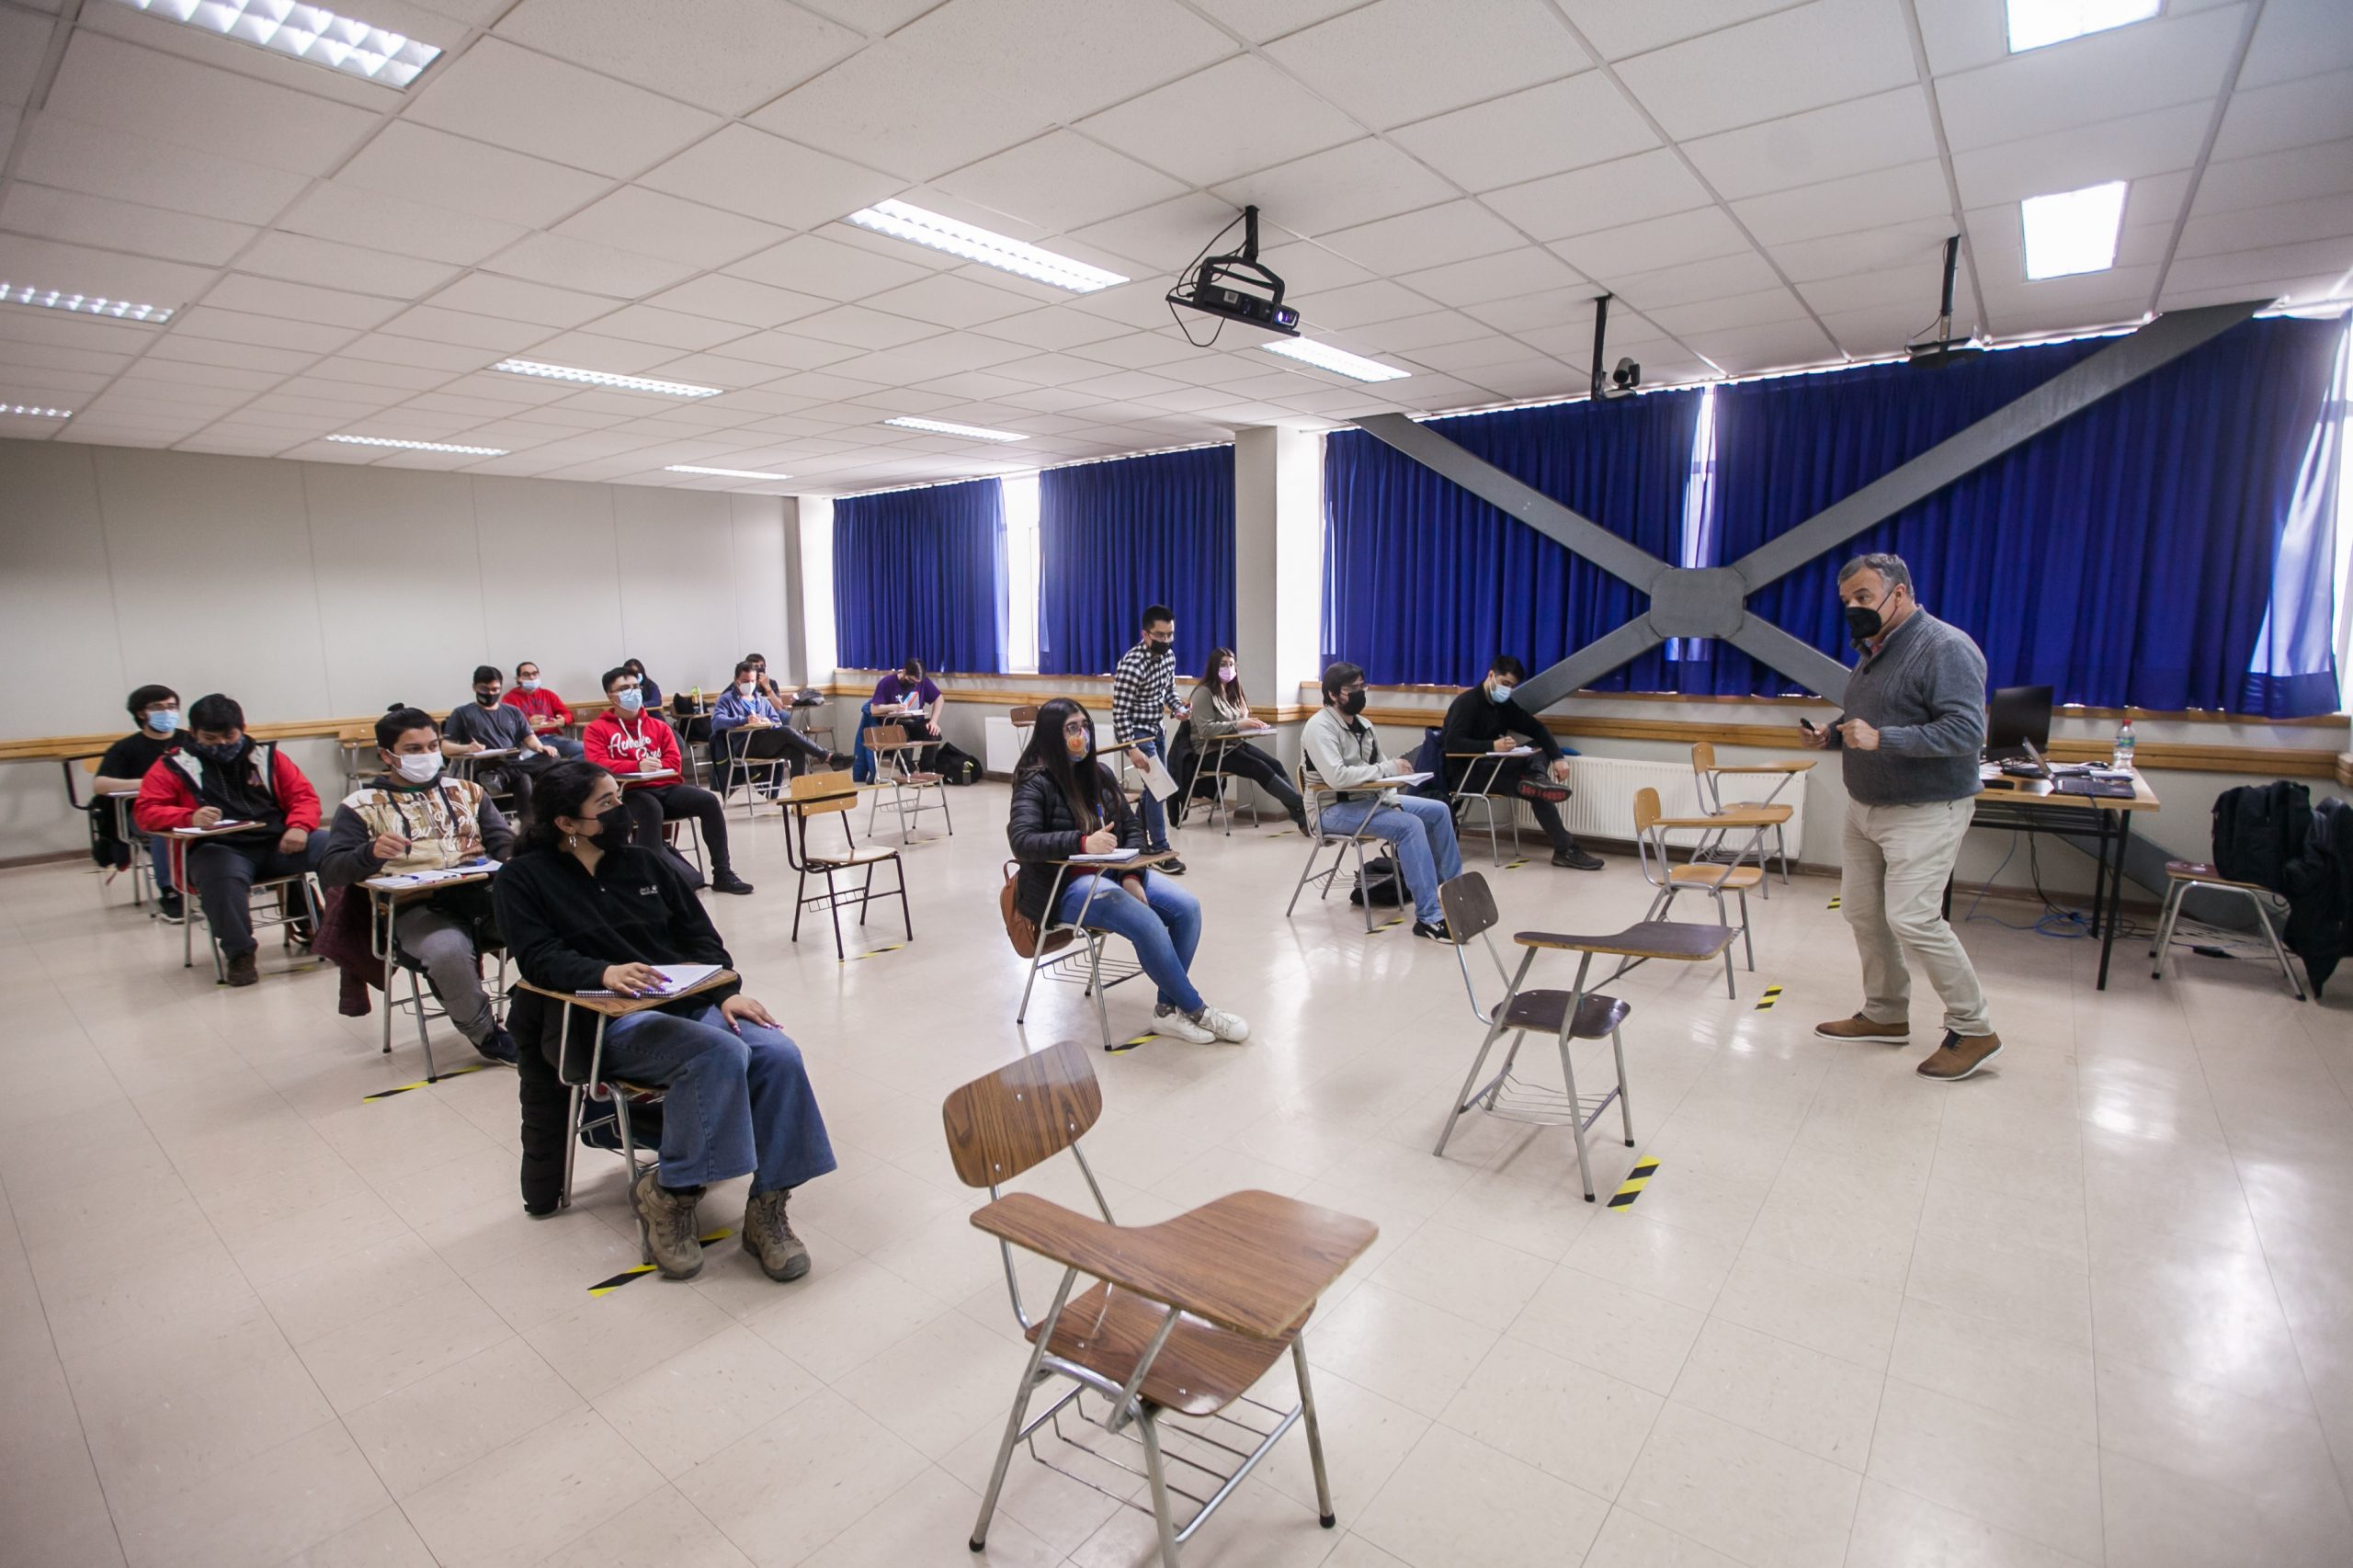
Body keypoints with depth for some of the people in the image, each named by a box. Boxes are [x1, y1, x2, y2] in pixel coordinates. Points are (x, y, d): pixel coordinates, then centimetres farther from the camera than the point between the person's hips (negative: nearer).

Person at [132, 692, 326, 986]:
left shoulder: (267, 757, 18)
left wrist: (299, 827, -9)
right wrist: (190, 818, -20)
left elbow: (304, 796, 14)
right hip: (219, 849, -3)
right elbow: (146, 812, 3)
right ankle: (239, 953, -19)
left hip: (278, 843, 3)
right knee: (223, 879, -40)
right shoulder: (173, 768, 12)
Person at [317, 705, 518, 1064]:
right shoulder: (362, 805, 13)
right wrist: (371, 853, -18)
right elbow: (329, 872, 4)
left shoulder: (466, 790, 24)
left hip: (483, 893, 3)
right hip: (416, 909, -2)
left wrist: (498, 861, -7)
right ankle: (483, 1032, -8)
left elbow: (506, 843, 17)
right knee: (447, 951, -36)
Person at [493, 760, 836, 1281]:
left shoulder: (647, 863, 19)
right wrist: (604, 973, -28)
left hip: (696, 1002, 5)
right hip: (616, 1022, -4)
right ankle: (667, 1193, -15)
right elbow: (540, 959, -8)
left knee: (780, 1055, -25)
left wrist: (727, 993, -3)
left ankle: (767, 1207, -15)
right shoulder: (523, 879, 8)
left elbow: (702, 938, 15)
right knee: (721, 1053, -34)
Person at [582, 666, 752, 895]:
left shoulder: (658, 726, 21)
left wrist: (654, 768, -9)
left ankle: (722, 874, -18)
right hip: (630, 792, -4)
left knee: (709, 801, -21)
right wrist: (637, 766, -23)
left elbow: (674, 762, 13)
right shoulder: (597, 729, 10)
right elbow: (597, 764, -7)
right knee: (651, 810, -39)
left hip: (666, 787, 4)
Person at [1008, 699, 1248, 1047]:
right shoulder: (1035, 783, -10)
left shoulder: (1100, 773, 10)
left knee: (1187, 908, -15)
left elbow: (1132, 828, 10)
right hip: (1064, 886, -7)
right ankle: (1196, 1011, -11)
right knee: (1147, 923, -29)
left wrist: (1131, 876, -8)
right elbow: (1021, 842, -23)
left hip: (1113, 873, 7)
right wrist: (1083, 843, -37)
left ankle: (1168, 1009, -8)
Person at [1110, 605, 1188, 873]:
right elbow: (1119, 711, -26)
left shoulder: (1168, 655, -2)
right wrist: (1132, 748, -31)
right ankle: (1159, 849, -6)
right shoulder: (1131, 665, -27)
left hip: (1155, 728, 8)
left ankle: (1139, 837, 35)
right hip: (1134, 731, -8)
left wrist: (1177, 709, -7)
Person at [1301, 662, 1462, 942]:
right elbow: (1336, 777, -30)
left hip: (1371, 798, 9)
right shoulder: (1320, 728, -17)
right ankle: (1429, 918, -26)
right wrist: (1388, 768, -24)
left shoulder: (1362, 724, 12)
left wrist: (1389, 798, -7)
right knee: (1409, 825, -28)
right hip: (1335, 808, -9)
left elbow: (1376, 769, 13)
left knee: (1438, 811, 4)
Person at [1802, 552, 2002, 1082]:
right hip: (1865, 806, 9)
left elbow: (1967, 732, -25)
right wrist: (1832, 736, 3)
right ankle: (1885, 1014, 25)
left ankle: (1973, 1029, 5)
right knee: (1861, 911, 10)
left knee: (1912, 918, -13)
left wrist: (1881, 738, -32)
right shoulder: (1873, 651, 11)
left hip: (1925, 813, -9)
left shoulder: (1945, 648, -16)